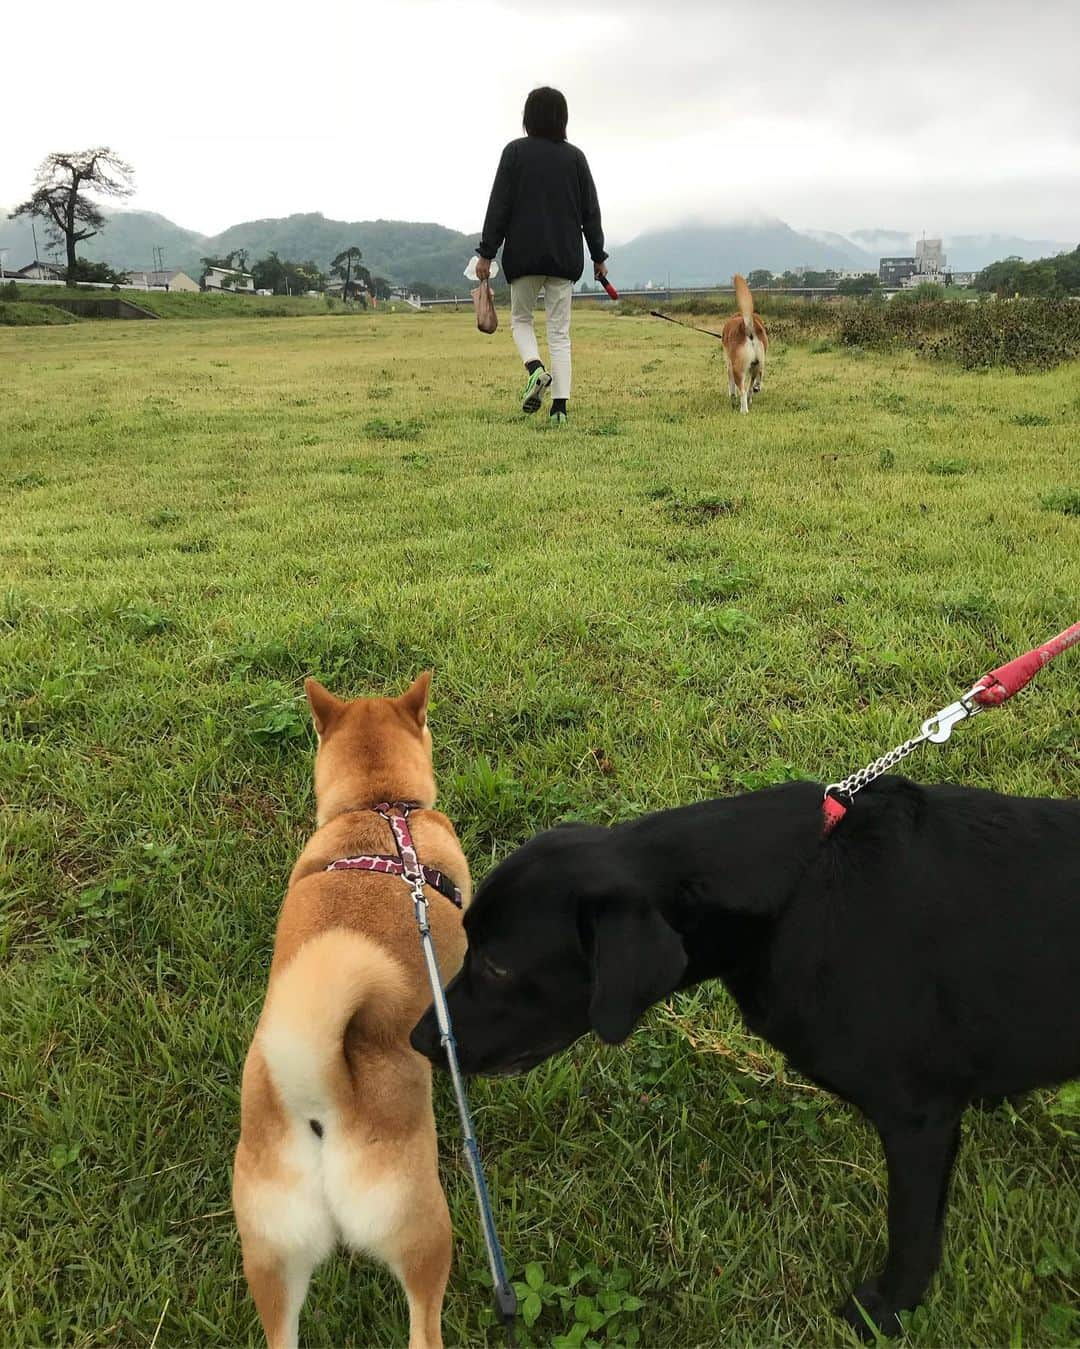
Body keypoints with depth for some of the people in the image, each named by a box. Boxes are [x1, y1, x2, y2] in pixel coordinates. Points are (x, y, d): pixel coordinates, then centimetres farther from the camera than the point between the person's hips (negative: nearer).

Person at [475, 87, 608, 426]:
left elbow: (499, 205, -6)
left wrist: (487, 253, -3)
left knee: (520, 318, 17)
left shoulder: (516, 151, -2)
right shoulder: (574, 156, 6)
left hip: (524, 255, -2)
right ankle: (560, 406, -2)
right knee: (559, 332, 6)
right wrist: (598, 257, 16)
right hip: (565, 257, 2)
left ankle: (536, 370, -11)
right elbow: (590, 211, 8)